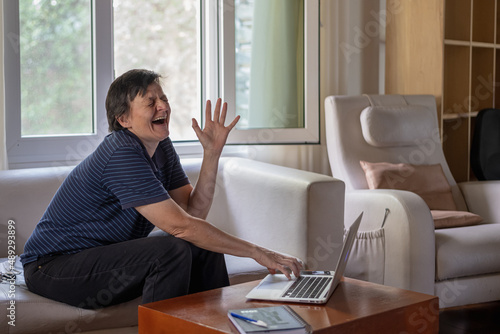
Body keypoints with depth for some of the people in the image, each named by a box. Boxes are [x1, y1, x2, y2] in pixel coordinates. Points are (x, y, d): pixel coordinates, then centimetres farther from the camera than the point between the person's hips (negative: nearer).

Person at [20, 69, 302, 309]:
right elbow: (180, 225, -30)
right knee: (171, 251, -28)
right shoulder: (122, 154, -26)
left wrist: (212, 153, -12)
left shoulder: (161, 147, 3)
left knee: (205, 245, 1)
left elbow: (193, 213, -3)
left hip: (107, 252, 9)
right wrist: (257, 252, -28)